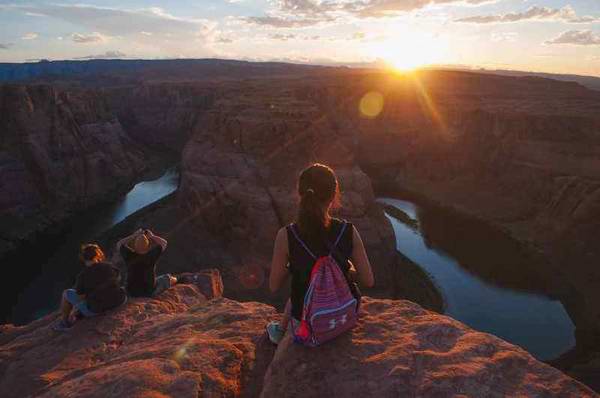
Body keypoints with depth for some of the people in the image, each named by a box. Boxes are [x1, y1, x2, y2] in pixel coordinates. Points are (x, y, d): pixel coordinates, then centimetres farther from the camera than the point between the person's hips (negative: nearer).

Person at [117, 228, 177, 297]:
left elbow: (119, 244, 0)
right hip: (149, 292, -3)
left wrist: (133, 236, -5)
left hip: (132, 293, 3)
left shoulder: (129, 255, -20)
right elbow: (164, 243, -8)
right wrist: (151, 236, -5)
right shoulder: (151, 255, -24)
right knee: (167, 278, 23)